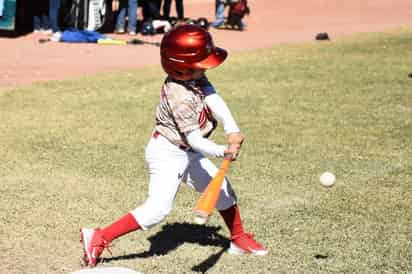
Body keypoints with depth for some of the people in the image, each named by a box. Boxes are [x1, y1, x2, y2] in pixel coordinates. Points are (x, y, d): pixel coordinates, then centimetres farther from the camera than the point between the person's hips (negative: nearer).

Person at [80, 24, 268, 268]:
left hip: (187, 153, 10)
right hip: (167, 154, -10)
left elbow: (214, 100, -17)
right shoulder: (180, 97, -29)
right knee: (158, 208, -17)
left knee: (222, 189, 17)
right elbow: (194, 139, -27)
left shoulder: (195, 77, -5)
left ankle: (239, 239, 36)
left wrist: (232, 129, -30)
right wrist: (223, 152, -31)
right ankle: (98, 238, -12)